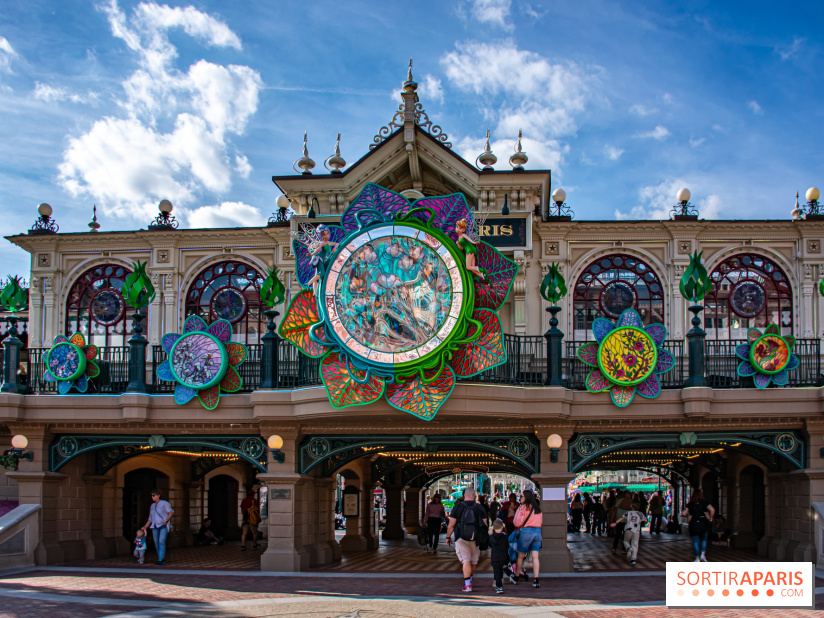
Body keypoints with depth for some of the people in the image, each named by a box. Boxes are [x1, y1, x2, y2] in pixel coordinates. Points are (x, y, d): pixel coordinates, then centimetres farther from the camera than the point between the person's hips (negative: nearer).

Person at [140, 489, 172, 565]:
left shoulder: (164, 503, 0)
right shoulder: (153, 505, 17)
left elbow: (170, 513, -6)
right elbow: (150, 518, 22)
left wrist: (166, 521, -20)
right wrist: (145, 527, 14)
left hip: (163, 526, -6)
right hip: (155, 526, 6)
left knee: (162, 542, -18)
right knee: (156, 543, 2)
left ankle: (160, 560, -22)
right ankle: (162, 559, 13)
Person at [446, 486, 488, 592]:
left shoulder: (458, 507, -2)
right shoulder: (479, 508, 2)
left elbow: (451, 525, -2)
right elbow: (485, 525, 5)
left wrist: (448, 537, 11)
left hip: (461, 538, -2)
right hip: (475, 539, 2)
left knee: (466, 561, -6)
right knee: (473, 561, 19)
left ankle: (467, 584, -17)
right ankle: (470, 579, 37)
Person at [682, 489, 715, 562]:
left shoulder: (690, 504, 0)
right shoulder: (704, 502, -2)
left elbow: (684, 513, -5)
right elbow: (712, 510, -13)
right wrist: (710, 517, 2)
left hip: (693, 524, 0)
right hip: (703, 523, 0)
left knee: (695, 541, 5)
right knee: (704, 540, 16)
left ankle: (697, 558, 4)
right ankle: (703, 554, -1)